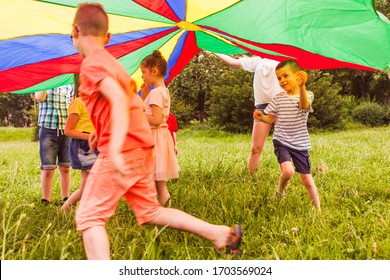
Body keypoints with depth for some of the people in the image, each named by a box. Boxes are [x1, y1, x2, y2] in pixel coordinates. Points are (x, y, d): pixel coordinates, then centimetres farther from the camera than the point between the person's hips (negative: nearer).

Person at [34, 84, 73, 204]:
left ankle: (66, 200, 17)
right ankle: (46, 201, 8)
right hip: (48, 128, -2)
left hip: (66, 130, 2)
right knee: (47, 169, -3)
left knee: (66, 168, 6)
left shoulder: (69, 84, 13)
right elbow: (39, 98, -13)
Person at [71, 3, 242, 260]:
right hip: (142, 149, 9)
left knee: (89, 217, -3)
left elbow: (119, 99, -25)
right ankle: (221, 233, 18)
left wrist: (115, 148, -36)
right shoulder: (111, 61, 20)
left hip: (123, 151, -9)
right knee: (150, 212, 19)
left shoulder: (92, 64, -8)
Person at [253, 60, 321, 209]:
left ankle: (318, 209, 23)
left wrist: (302, 86, -53)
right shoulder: (278, 98, 0)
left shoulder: (307, 95, -8)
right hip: (281, 141, 1)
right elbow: (271, 119, 9)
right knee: (288, 171, -23)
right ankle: (280, 193, 8)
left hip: (300, 144, -1)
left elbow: (304, 105, -33)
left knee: (307, 180, 5)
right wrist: (261, 117, -15)